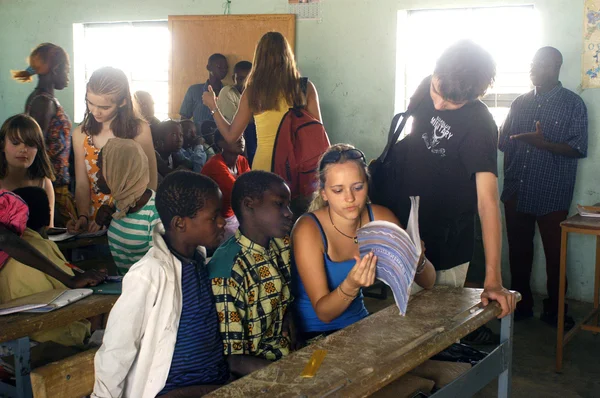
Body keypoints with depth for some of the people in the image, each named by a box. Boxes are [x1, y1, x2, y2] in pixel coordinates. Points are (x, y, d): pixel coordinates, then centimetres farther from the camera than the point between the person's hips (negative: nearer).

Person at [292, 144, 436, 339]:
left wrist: (418, 260, -24)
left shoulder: (380, 218, -6)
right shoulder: (308, 230, -18)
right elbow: (323, 312, -18)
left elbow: (428, 282, -1)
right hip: (312, 336, -5)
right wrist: (350, 285, -38)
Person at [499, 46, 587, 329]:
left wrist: (544, 144, -23)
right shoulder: (520, 103, 11)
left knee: (554, 252, 5)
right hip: (516, 192, 4)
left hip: (552, 196, -4)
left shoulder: (573, 104, -2)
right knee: (518, 250, 12)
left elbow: (579, 148, -9)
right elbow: (503, 141, 15)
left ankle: (554, 310, 18)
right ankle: (521, 304, 26)